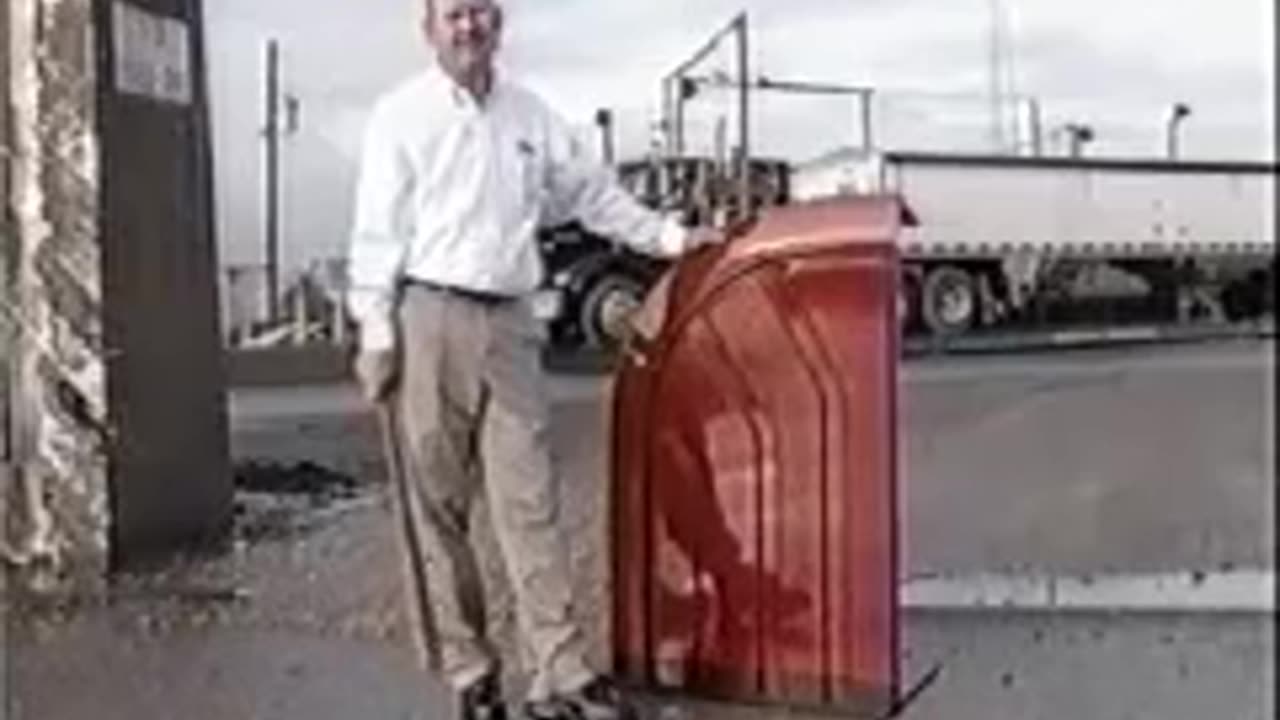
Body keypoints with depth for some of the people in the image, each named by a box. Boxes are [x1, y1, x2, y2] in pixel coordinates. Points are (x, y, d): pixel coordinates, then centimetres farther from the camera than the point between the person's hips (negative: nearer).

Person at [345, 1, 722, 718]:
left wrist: (670, 235, 21)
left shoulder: (530, 113, 13)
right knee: (442, 505, 2)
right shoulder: (402, 113, 1)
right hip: (431, 319, -3)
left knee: (530, 501, -1)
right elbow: (379, 229, -3)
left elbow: (592, 192, 23)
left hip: (511, 322, 3)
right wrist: (376, 332, -8)